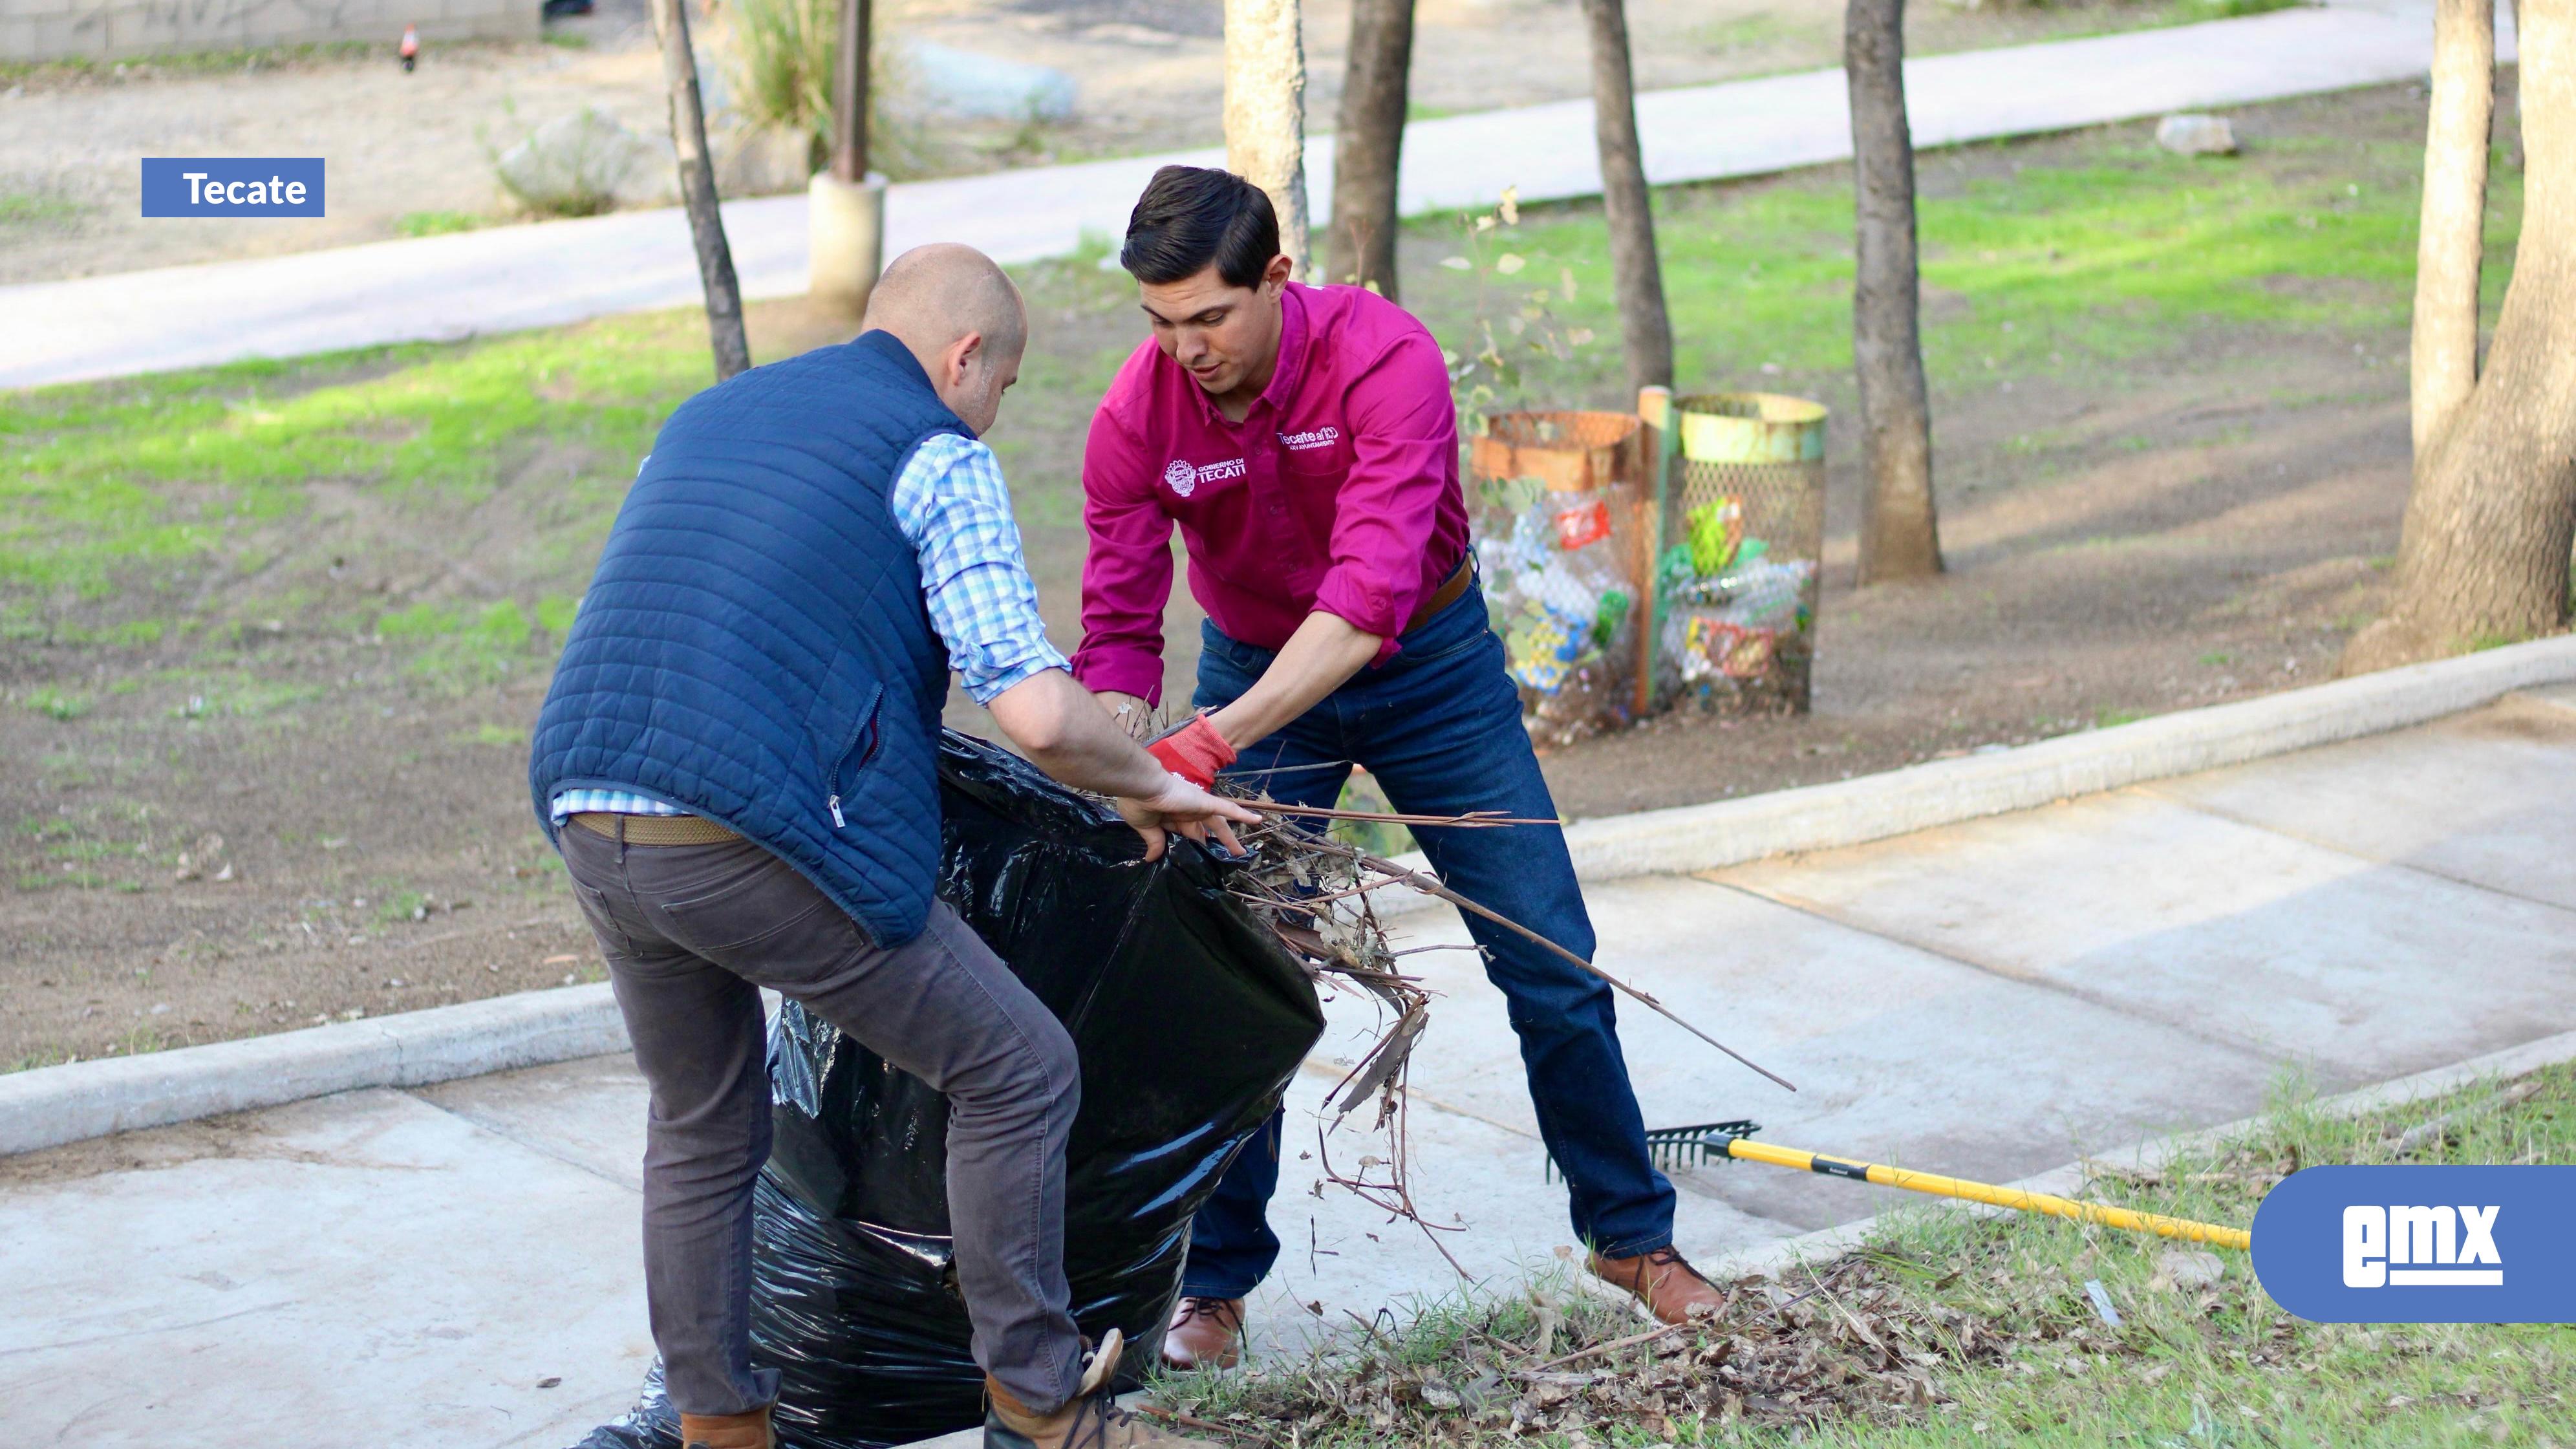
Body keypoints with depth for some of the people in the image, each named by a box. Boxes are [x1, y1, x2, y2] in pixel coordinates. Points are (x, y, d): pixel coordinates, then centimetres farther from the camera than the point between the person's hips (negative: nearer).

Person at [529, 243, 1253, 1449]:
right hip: (753, 838, -8)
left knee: (701, 1129, 27)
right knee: (1017, 1074, 7)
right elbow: (1037, 714, -8)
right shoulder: (939, 455, 3)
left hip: (592, 830, 8)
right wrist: (1150, 787, 11)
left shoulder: (703, 417, 26)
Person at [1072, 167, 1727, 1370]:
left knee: (1551, 966, 2)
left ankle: (1630, 1235, 21)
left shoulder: (1385, 359, -32)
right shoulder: (1138, 414, -21)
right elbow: (1119, 628, -17)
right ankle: (1215, 1282, 11)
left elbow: (1370, 598, -41)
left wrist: (1210, 745, -50)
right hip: (1254, 672, 2)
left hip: (1428, 658, -1)